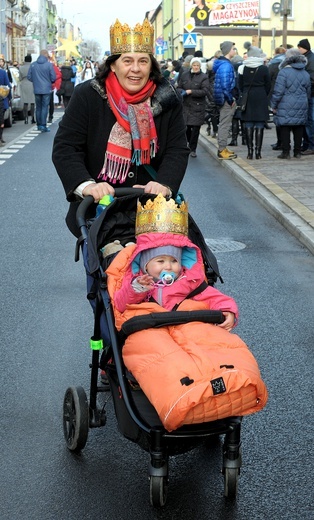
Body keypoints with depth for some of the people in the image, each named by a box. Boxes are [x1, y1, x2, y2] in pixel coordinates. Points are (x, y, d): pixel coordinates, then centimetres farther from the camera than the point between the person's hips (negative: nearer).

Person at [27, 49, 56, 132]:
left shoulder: (33, 65, 0)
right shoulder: (49, 65, -10)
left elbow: (29, 77, 2)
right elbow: (53, 78, -9)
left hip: (36, 90, 3)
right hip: (46, 89, -3)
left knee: (38, 107, 13)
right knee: (44, 107, -1)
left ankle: (39, 125, 19)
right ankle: (43, 125, -5)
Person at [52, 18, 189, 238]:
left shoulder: (167, 99, -1)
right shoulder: (87, 96, -7)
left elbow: (177, 151, -3)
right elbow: (64, 148, -10)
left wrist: (165, 184, -24)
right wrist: (86, 185, -27)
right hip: (96, 207, -1)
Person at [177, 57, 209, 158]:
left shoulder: (204, 77, -2)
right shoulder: (185, 75, 9)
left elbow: (205, 91, -11)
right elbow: (179, 87, 15)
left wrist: (191, 92, -16)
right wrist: (182, 92, -9)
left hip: (198, 107, -3)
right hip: (186, 105, 3)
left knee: (195, 128, -2)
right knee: (185, 127, 1)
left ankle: (193, 149, 10)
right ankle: (190, 143, 29)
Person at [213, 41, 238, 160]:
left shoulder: (223, 63, 14)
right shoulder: (226, 65, -18)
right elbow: (225, 85, -23)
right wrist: (230, 100, -15)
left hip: (224, 99, 10)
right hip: (226, 99, -10)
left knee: (224, 124, 15)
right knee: (224, 124, -5)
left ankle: (222, 148, 23)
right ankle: (222, 150, -1)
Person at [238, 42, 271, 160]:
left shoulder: (243, 68, 0)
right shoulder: (264, 68, -6)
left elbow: (240, 85, 5)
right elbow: (268, 85, 0)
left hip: (247, 98, 2)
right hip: (261, 98, -2)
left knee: (248, 125, 5)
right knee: (260, 125, 1)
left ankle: (250, 151, 3)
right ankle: (258, 151, -2)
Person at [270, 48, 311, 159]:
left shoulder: (284, 72, -10)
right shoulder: (305, 74, 9)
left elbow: (278, 91, -12)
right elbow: (308, 92, 17)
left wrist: (274, 105, -2)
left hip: (286, 107, -5)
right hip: (301, 107, 5)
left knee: (285, 129, 1)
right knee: (298, 129, 9)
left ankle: (286, 152, 1)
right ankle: (297, 152, 14)